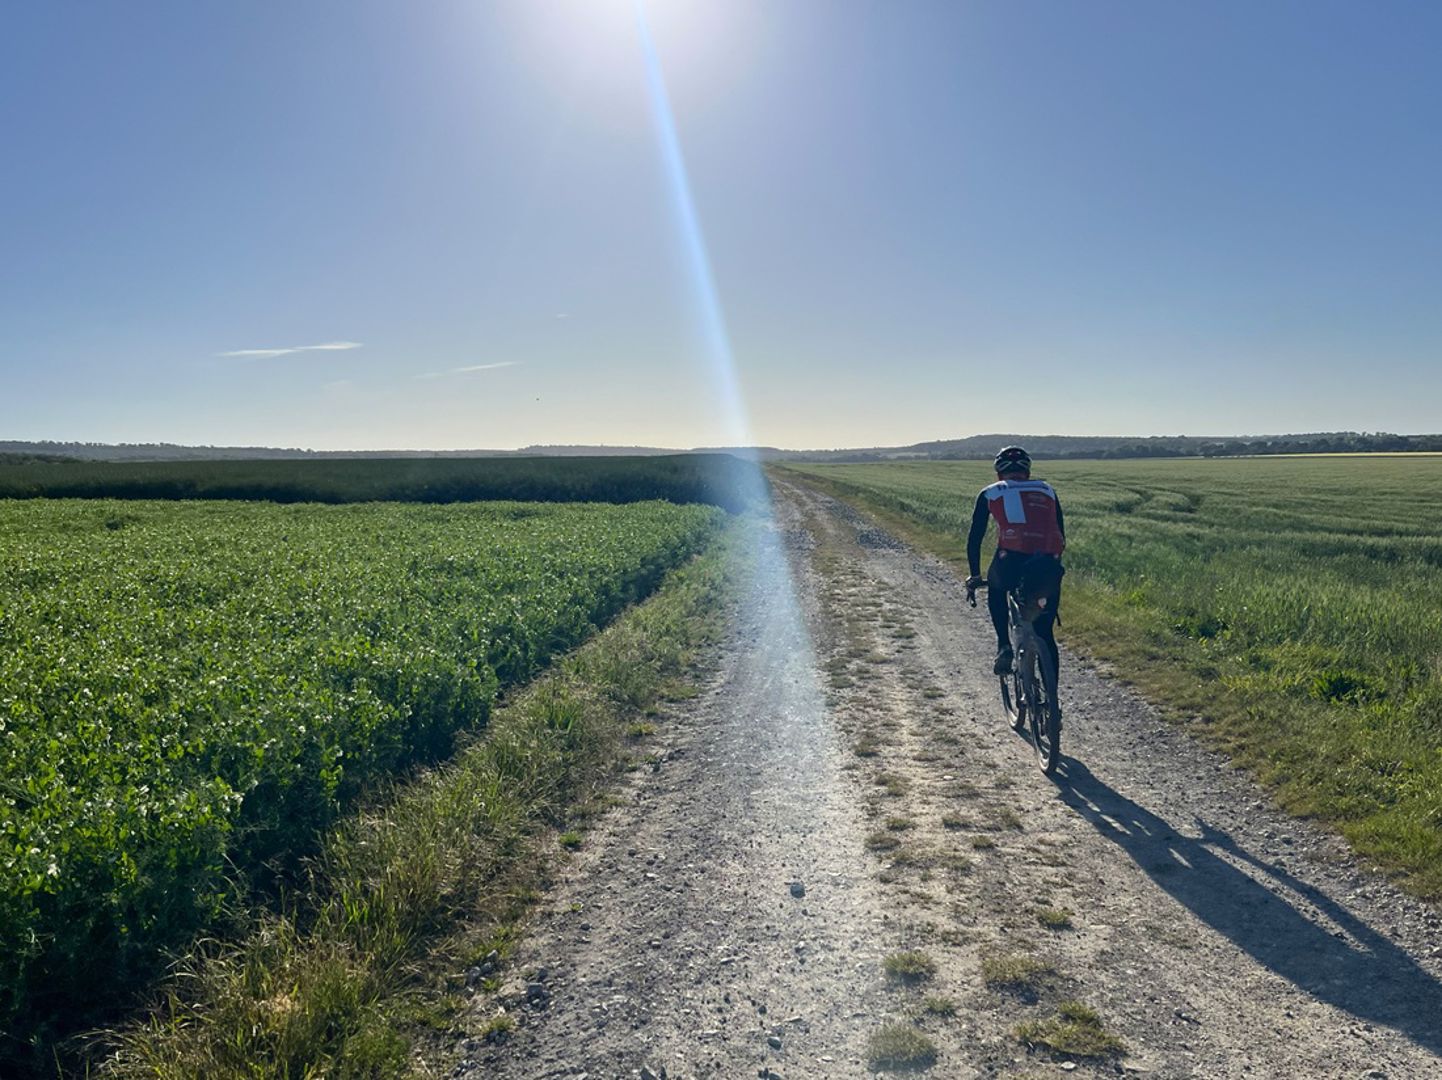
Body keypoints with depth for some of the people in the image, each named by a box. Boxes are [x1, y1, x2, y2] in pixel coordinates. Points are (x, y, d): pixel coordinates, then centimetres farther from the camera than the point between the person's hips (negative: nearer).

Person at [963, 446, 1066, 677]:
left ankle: (1004, 645, 16)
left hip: (1011, 559, -2)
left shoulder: (990, 493, 21)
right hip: (1049, 565, 2)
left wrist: (974, 576, 31)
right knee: (1045, 636, 18)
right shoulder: (1047, 491, 28)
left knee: (996, 589, 34)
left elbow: (975, 538, 21)